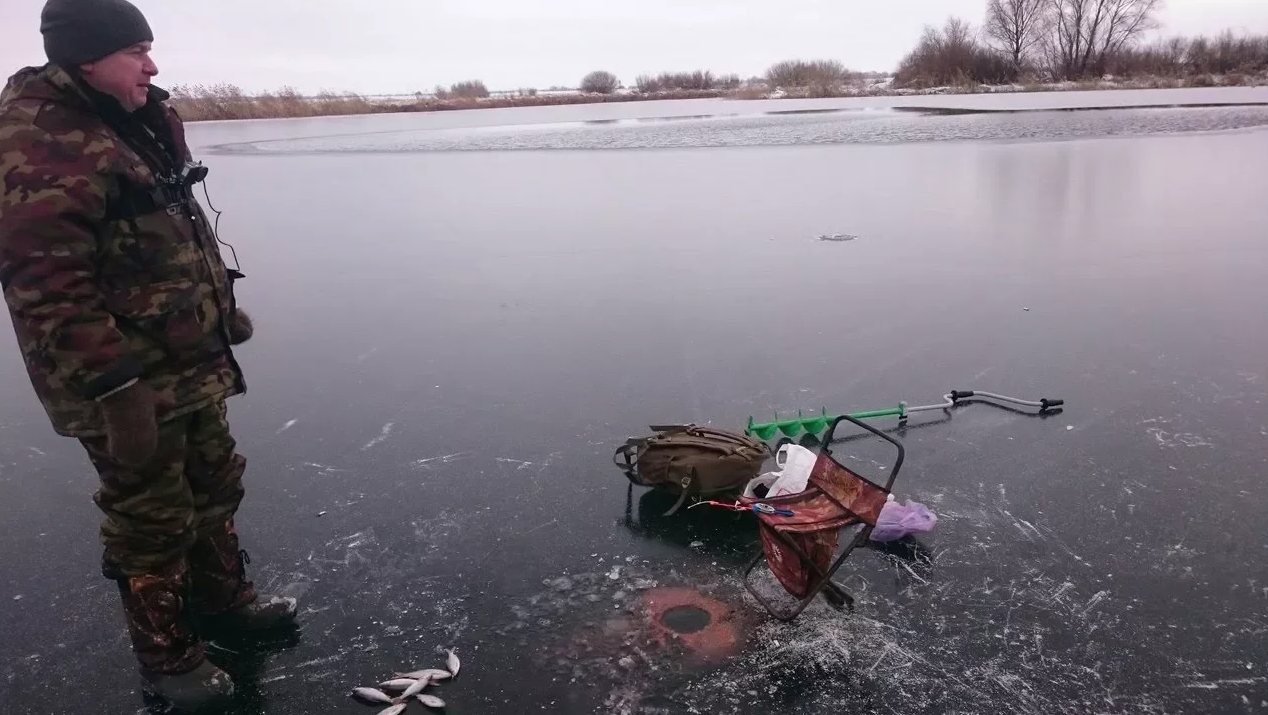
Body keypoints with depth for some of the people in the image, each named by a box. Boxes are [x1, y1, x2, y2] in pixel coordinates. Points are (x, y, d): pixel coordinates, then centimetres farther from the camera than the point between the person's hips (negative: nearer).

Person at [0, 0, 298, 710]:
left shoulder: (140, 121, 11)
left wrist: (224, 310, 23)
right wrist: (113, 386, -26)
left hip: (192, 363, 9)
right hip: (127, 384, -9)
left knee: (215, 485, 20)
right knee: (152, 520, 6)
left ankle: (223, 596, 41)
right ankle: (168, 657, 25)